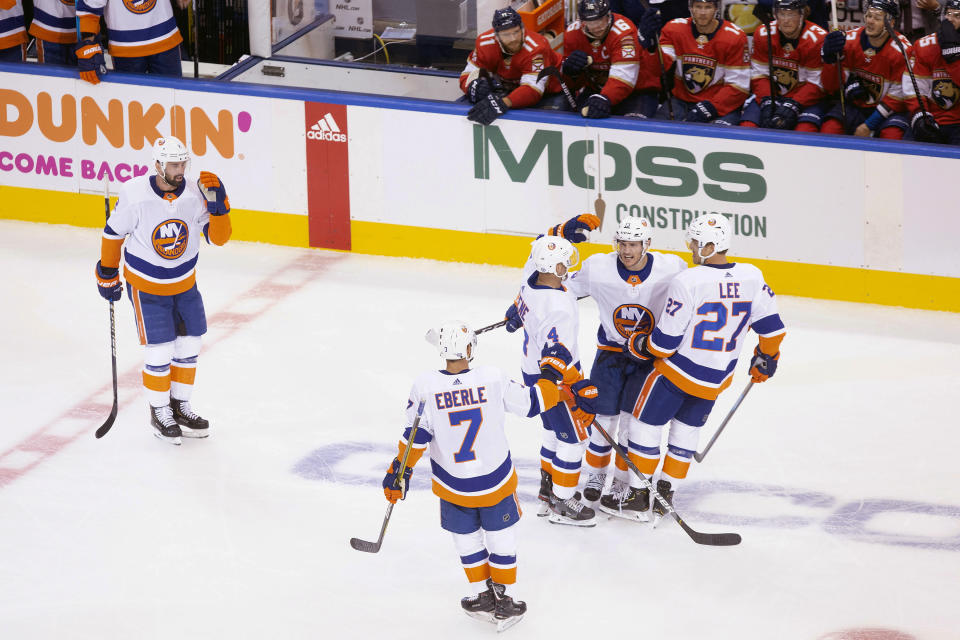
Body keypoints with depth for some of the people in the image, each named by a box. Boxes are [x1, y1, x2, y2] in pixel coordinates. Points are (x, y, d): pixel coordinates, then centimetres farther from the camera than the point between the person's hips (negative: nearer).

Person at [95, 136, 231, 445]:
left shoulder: (196, 195, -15)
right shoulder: (134, 195, -22)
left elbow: (219, 237, -14)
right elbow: (114, 233, -7)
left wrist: (218, 206, -30)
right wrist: (107, 273, 0)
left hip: (184, 283, 4)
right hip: (146, 285, -4)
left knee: (189, 346, 10)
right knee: (159, 350, -4)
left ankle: (180, 405, 30)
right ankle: (159, 412, 15)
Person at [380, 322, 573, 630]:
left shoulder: (426, 385, -17)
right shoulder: (492, 379, -16)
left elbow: (416, 437, -15)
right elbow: (529, 402, -3)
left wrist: (399, 474, -6)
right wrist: (552, 382, 16)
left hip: (453, 486, 0)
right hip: (496, 482, 0)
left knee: (467, 540, 22)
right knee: (501, 539, 17)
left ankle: (484, 596, 31)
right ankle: (505, 602, 26)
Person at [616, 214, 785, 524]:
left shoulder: (687, 282, -23)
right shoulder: (751, 277, -7)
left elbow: (665, 342, -19)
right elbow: (770, 324, 4)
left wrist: (636, 345, 0)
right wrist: (766, 358, 21)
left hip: (677, 370, -6)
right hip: (718, 378, 6)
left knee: (645, 425, 10)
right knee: (686, 429, 22)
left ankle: (638, 493, 14)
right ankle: (666, 493, 24)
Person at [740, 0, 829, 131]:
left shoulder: (818, 39, -13)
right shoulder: (763, 34, -2)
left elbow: (816, 84, -13)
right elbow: (759, 75, -1)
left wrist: (792, 106, -25)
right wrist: (767, 103, -19)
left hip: (806, 99, -3)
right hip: (770, 93, 3)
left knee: (806, 130, -33)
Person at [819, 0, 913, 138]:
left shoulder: (902, 50, -15)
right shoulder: (850, 40, -5)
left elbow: (898, 96, -12)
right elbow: (832, 87, -4)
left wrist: (869, 125, -17)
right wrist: (830, 58, -24)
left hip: (887, 111, -3)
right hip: (853, 105, 3)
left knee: (893, 137, -34)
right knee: (829, 131, -24)